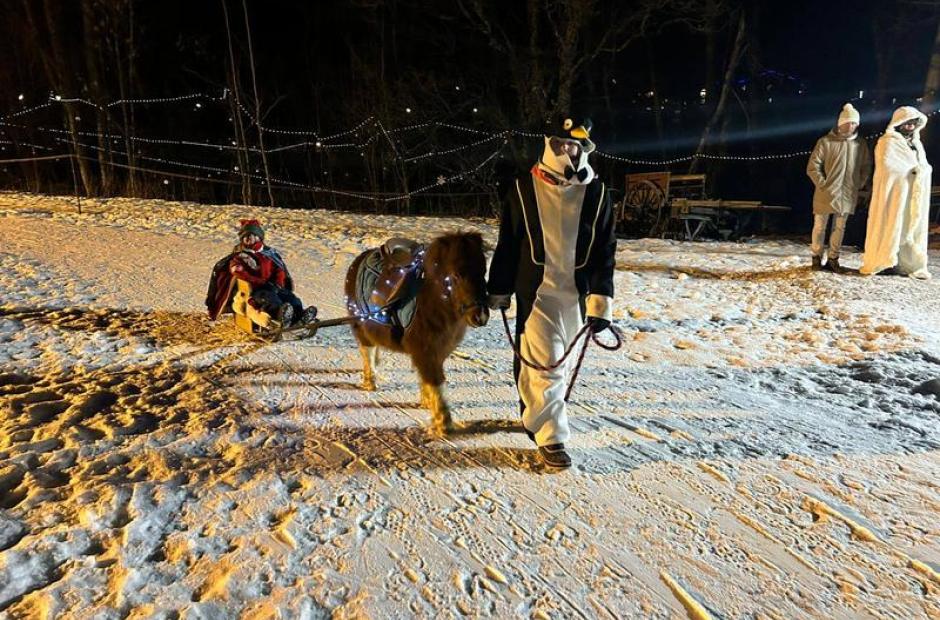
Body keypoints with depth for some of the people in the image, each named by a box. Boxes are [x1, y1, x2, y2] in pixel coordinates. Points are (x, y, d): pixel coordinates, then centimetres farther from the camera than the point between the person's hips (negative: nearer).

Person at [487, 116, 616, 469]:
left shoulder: (596, 193, 1)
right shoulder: (524, 189, -3)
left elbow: (605, 250, -1)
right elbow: (507, 245, 2)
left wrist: (601, 301, -9)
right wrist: (498, 290, 5)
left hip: (577, 294, 3)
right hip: (536, 291, -3)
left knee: (560, 362, 16)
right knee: (545, 364, -7)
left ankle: (534, 412, 39)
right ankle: (550, 436, 6)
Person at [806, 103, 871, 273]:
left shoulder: (861, 144, 7)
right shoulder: (825, 142, -6)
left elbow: (866, 167, 14)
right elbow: (813, 167, -7)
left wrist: (859, 185, 5)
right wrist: (823, 185, -9)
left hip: (847, 195, 4)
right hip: (826, 194, -3)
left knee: (839, 228, 8)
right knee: (820, 226, 3)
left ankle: (833, 259, 16)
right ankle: (817, 257, 16)